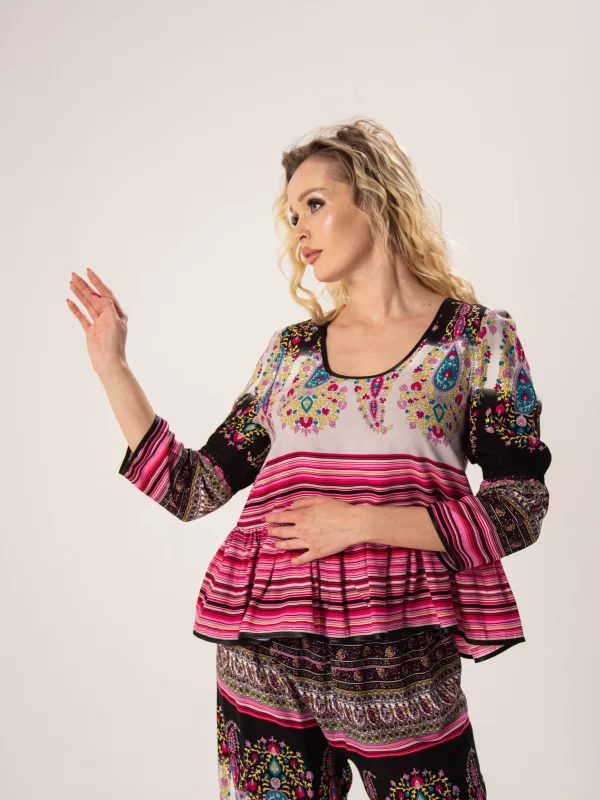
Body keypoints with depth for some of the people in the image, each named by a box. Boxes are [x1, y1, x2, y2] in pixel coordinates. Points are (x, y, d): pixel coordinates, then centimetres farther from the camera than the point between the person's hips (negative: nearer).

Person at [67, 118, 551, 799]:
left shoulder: (479, 335, 1)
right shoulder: (290, 350, 9)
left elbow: (522, 506, -5)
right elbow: (191, 489, 8)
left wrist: (364, 521, -14)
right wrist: (112, 366, 4)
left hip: (402, 668, -2)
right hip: (265, 663, 3)